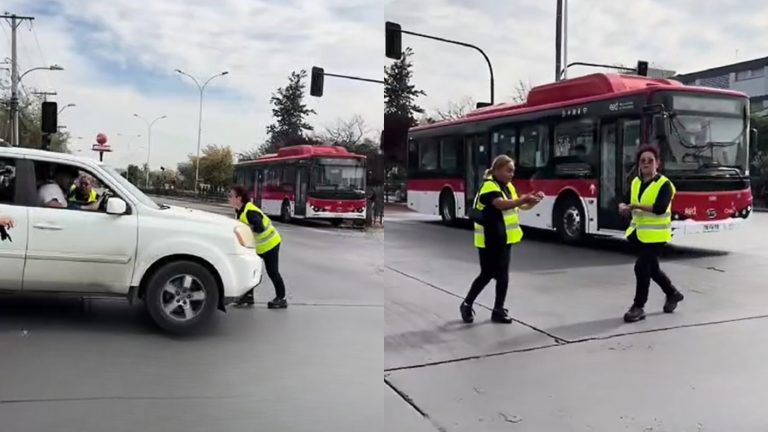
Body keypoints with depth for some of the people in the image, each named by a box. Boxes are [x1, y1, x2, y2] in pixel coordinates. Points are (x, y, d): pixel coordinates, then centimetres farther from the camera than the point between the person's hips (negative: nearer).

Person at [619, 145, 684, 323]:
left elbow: (660, 208, -27)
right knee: (652, 268, 20)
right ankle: (673, 294, 44)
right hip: (639, 233, 7)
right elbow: (624, 202, 8)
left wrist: (637, 206, -25)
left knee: (641, 268, -12)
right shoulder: (635, 182, 7)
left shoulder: (664, 184, -13)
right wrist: (624, 208, -15)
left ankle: (638, 307, 1)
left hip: (655, 235, -7)